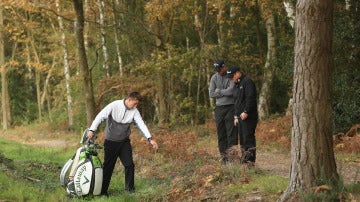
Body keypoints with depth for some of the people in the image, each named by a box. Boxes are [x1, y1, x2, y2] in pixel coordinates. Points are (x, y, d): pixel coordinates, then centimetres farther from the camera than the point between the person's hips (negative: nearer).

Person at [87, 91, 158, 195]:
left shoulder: (134, 111, -3)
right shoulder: (114, 105, -15)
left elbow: (141, 124, -9)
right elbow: (100, 116, -17)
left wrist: (150, 139, -21)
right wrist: (92, 130, -26)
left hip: (124, 141, 4)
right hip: (111, 141, -4)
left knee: (129, 165, 0)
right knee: (108, 166, 0)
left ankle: (130, 188, 17)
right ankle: (103, 190, 10)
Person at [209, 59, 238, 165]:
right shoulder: (214, 77, 8)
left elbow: (232, 91, -17)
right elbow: (211, 94, 2)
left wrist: (219, 91, -3)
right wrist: (225, 92, -5)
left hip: (230, 107, -4)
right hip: (219, 107, 4)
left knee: (232, 132, -6)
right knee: (221, 134, 4)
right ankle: (223, 156, 8)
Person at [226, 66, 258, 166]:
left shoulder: (247, 82, -9)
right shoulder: (237, 84, 22)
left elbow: (251, 98, -18)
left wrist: (246, 112, -22)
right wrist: (236, 116, 21)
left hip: (248, 116, -10)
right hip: (240, 116, 10)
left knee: (248, 138, -11)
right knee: (242, 139, 10)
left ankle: (250, 161, -10)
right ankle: (244, 160, 14)